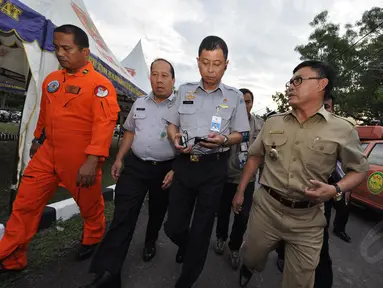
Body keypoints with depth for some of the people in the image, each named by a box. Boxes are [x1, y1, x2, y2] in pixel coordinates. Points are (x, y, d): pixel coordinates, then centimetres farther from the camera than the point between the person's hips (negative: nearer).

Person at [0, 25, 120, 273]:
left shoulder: (100, 84, -14)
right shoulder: (51, 80, 10)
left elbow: (105, 123, -24)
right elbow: (44, 115, 22)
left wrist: (92, 160, -30)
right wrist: (38, 139, 29)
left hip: (82, 160, -6)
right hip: (48, 154, 7)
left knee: (90, 206, 13)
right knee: (25, 204, 12)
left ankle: (93, 240, 42)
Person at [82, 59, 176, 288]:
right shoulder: (139, 103, 9)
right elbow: (130, 132, 15)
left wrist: (175, 170, -13)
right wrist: (119, 159, 9)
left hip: (165, 169, -2)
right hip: (135, 166, 3)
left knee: (157, 213, 17)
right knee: (123, 216, -1)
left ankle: (150, 243, 46)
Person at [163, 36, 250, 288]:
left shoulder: (235, 96, 1)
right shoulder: (184, 91, 7)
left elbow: (239, 135, 5)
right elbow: (172, 124, 11)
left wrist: (224, 139, -17)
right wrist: (175, 138, -11)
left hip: (213, 168, -2)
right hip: (184, 164, 3)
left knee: (201, 231, 9)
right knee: (172, 227, 11)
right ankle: (186, 245, 49)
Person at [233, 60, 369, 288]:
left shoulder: (343, 130, -6)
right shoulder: (273, 123, 2)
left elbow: (360, 169, 4)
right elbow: (255, 156, 9)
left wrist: (335, 190, -17)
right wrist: (240, 191, 9)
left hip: (307, 219, -1)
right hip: (266, 208, 2)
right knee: (251, 258, 20)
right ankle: (249, 269, 56)